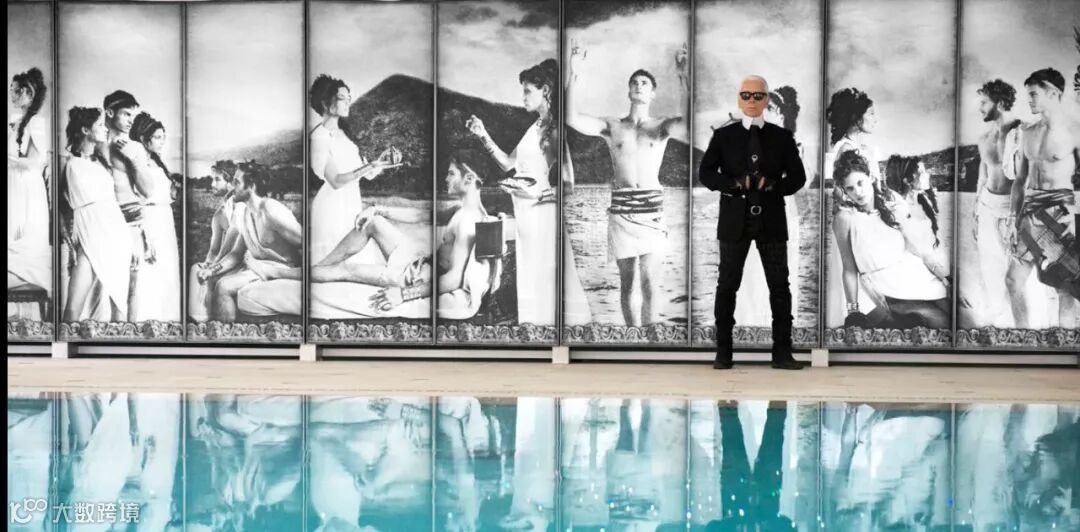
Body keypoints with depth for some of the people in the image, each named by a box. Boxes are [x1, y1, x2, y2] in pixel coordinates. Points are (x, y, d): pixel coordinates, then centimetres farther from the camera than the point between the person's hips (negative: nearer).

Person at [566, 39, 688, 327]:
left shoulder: (661, 126, 7)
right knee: (628, 281, 8)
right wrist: (575, 75, -13)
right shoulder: (612, 125, 9)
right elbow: (573, 119, -6)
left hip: (652, 205, -1)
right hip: (621, 206, 1)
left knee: (650, 282, -6)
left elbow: (689, 122, -14)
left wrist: (684, 76, -22)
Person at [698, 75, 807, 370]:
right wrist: (736, 184, -16)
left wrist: (771, 185, -14)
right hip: (735, 220, -1)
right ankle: (723, 352, 9)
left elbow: (797, 177, 4)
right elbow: (706, 174, -2)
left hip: (771, 220, 1)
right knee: (727, 285, 2)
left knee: (779, 286, 0)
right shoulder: (724, 136, 5)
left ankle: (782, 352, 5)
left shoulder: (782, 137, 7)